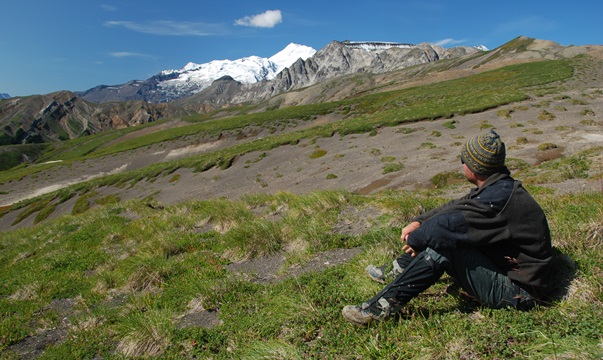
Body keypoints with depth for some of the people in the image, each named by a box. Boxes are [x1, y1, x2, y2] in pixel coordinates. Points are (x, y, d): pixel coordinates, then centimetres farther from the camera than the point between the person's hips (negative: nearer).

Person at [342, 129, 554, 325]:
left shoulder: (499, 197, -28)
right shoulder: (499, 186, 3)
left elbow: (450, 225, -31)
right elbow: (458, 207, 9)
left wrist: (415, 238, -13)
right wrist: (419, 222, -2)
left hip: (517, 290, -10)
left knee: (442, 246, -26)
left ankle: (384, 306, -19)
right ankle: (398, 272, 15)